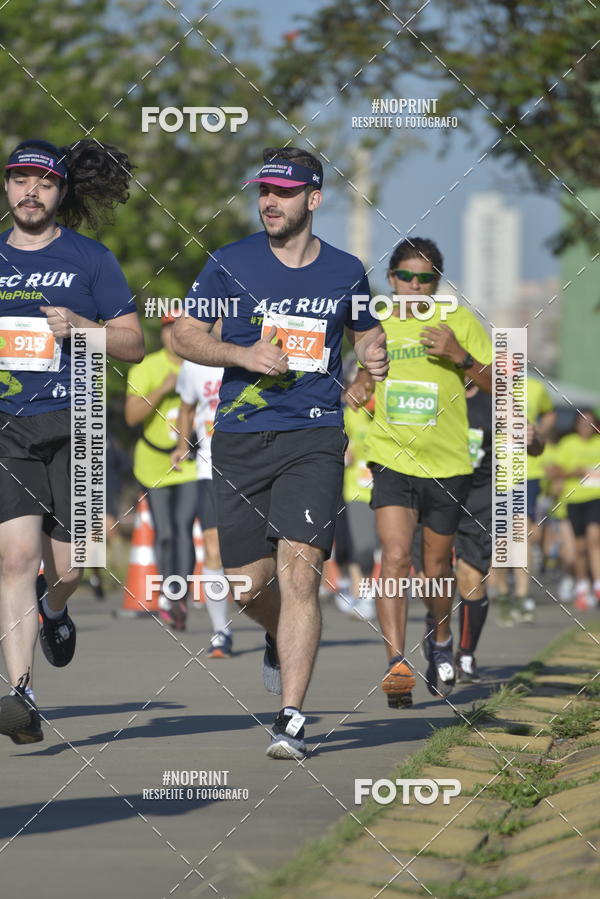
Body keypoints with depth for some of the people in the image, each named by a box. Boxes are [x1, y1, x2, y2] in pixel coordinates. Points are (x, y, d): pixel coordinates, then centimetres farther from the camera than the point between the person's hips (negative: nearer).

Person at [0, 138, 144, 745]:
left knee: (65, 566, 3)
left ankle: (53, 609, 42)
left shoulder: (89, 259, 4)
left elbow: (133, 344, 3)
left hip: (73, 424, -1)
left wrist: (80, 325, -12)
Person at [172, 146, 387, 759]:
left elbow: (365, 332, 24)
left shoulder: (345, 271, 7)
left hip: (314, 438, -1)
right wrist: (243, 354, -11)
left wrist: (374, 357, 1)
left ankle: (290, 719, -15)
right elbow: (184, 337, 6)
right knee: (249, 584, 4)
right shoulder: (231, 264, 3)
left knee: (299, 571, -15)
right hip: (241, 439, 1)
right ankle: (282, 637, 41)